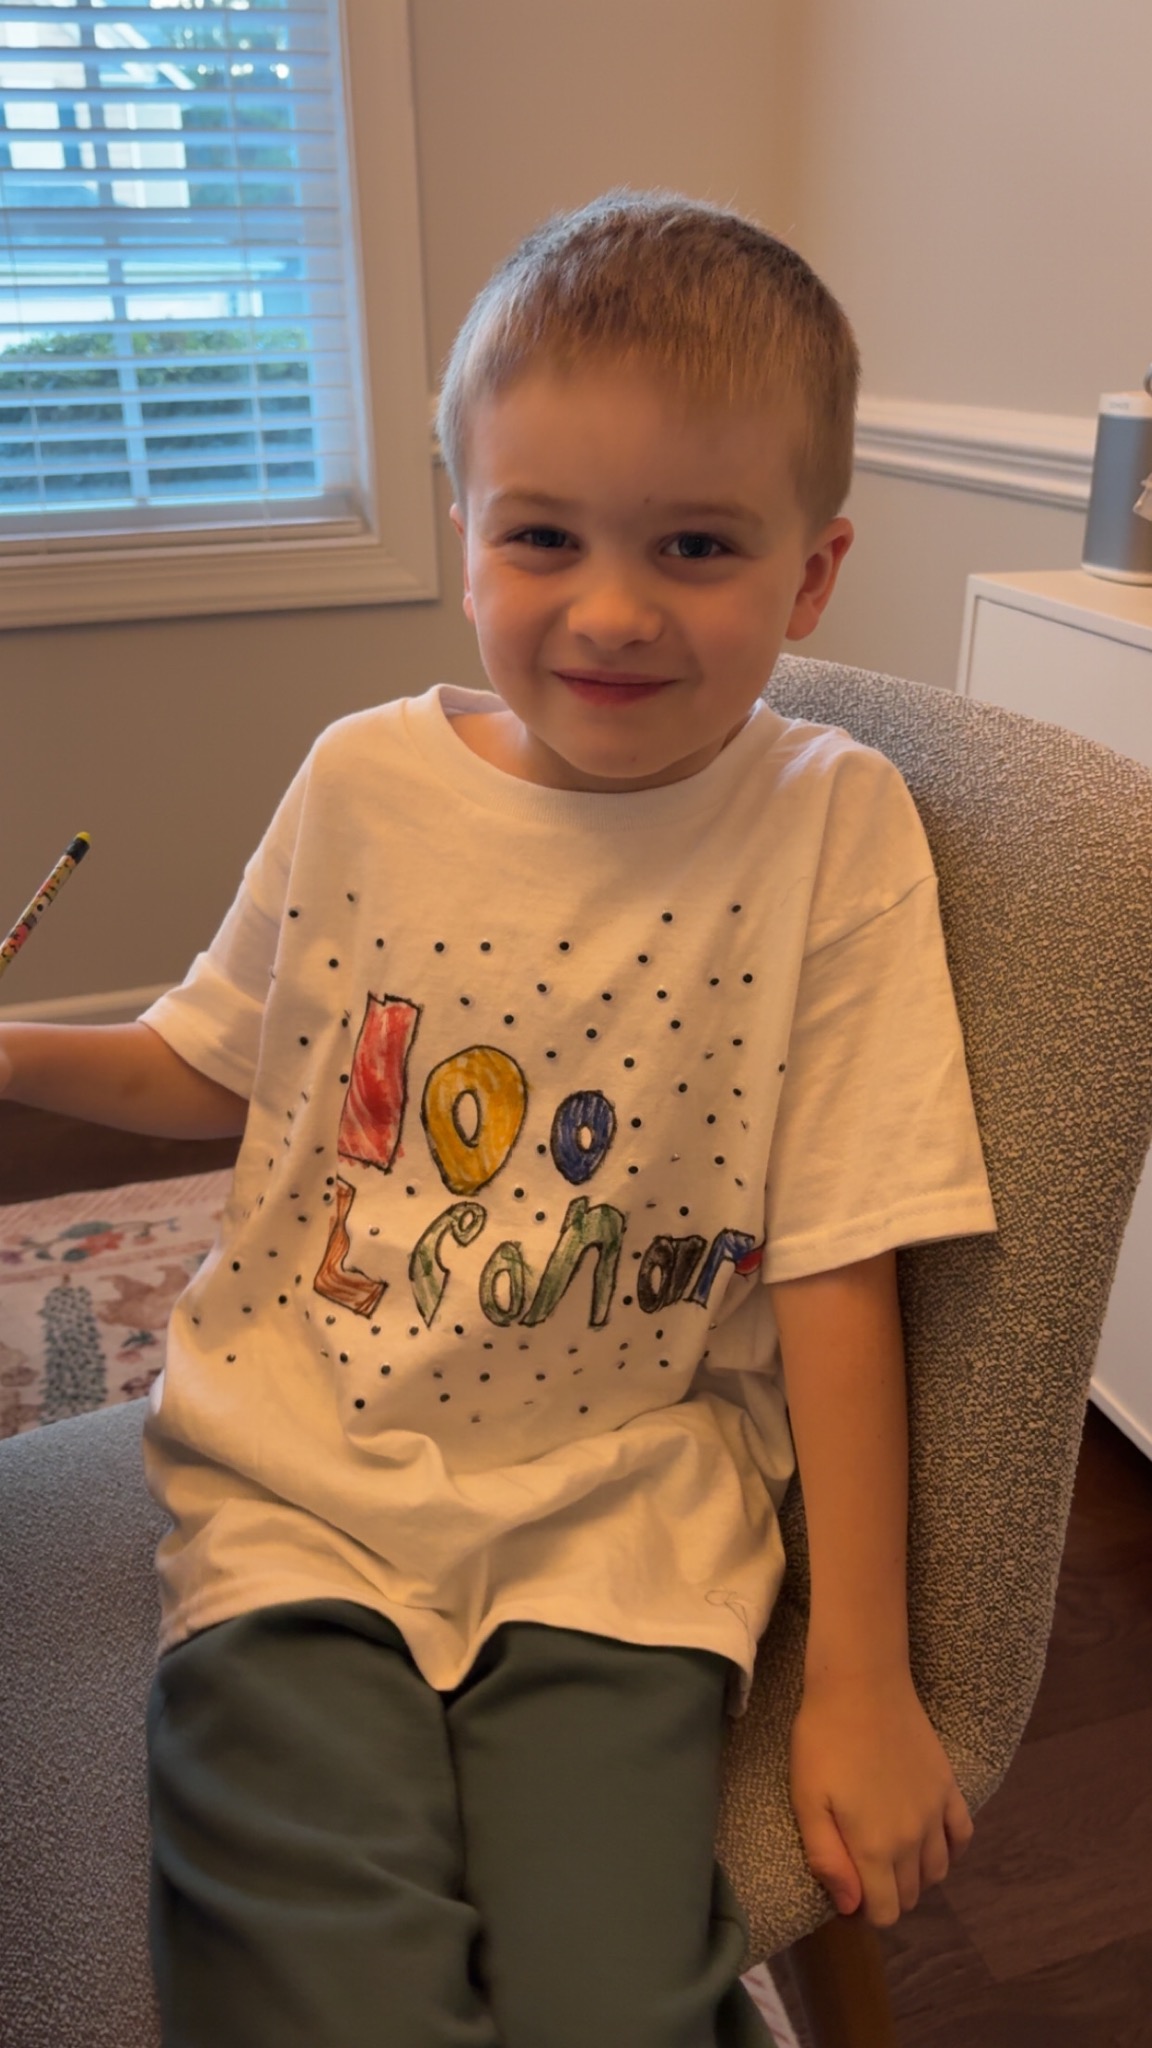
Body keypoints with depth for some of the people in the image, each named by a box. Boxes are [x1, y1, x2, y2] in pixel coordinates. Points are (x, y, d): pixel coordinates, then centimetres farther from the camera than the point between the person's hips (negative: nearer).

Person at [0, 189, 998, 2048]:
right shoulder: (364, 782, -2)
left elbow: (837, 1263, -7)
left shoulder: (833, 825, -8)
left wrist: (863, 1677, -4)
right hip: (297, 1481, 2)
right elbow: (219, 1066, 15)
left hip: (618, 1509, -1)